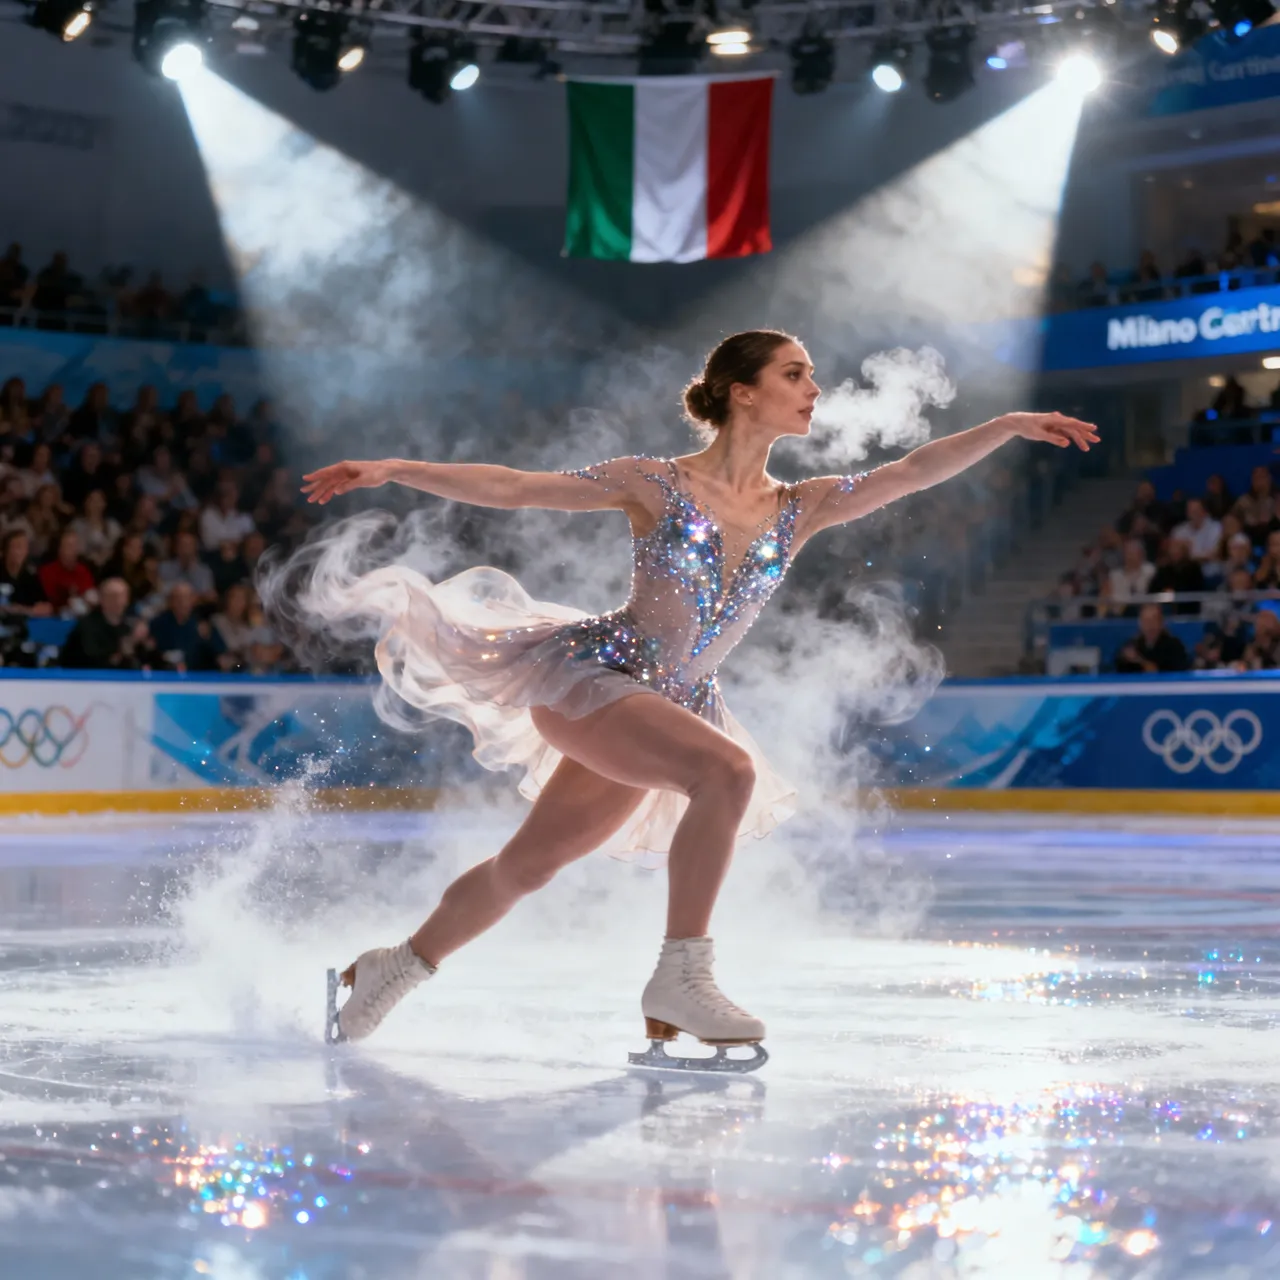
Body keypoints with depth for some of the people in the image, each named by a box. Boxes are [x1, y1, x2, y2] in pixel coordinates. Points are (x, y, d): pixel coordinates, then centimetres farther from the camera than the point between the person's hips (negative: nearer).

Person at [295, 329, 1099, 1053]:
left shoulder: (800, 510, 4)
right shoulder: (655, 484, -7)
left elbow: (913, 472, -5)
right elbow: (512, 488, -5)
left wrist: (1010, 426, -15)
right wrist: (390, 471, -9)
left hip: (671, 701, 6)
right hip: (584, 671, -6)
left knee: (527, 866, 13)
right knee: (727, 770, -29)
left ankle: (399, 966, 33)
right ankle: (680, 976, -24)